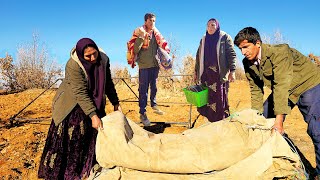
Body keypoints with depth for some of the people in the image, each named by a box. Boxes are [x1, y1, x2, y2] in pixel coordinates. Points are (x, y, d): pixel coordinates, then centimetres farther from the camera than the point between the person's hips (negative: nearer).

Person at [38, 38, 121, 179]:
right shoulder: (73, 65, -29)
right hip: (72, 104, -5)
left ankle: (90, 166, 24)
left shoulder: (103, 59, -13)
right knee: (69, 137, -4)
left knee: (95, 132, 7)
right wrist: (93, 116, -36)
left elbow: (108, 84, 0)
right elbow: (80, 93, -32)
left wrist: (115, 103, 1)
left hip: (94, 101, 5)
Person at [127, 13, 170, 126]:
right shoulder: (139, 32, -9)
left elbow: (162, 45, 21)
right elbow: (134, 49, -18)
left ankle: (154, 105, 38)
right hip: (144, 66, -5)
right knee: (143, 90, -2)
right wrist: (141, 37, -28)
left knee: (154, 87, 19)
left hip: (155, 65, 6)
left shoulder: (156, 33, 7)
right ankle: (142, 113, 5)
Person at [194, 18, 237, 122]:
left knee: (220, 98, -4)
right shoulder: (203, 40, 17)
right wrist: (196, 72, 16)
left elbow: (232, 54, -4)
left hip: (220, 73, -4)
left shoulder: (225, 38, 3)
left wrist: (232, 71, -14)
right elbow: (198, 57, 19)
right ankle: (211, 120, 11)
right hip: (205, 73, 4)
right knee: (207, 98, 1)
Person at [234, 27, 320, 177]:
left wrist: (279, 118, -40)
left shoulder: (279, 52, -31)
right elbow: (256, 90, -6)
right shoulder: (248, 63, -10)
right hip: (282, 91, 7)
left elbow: (281, 85, -37)